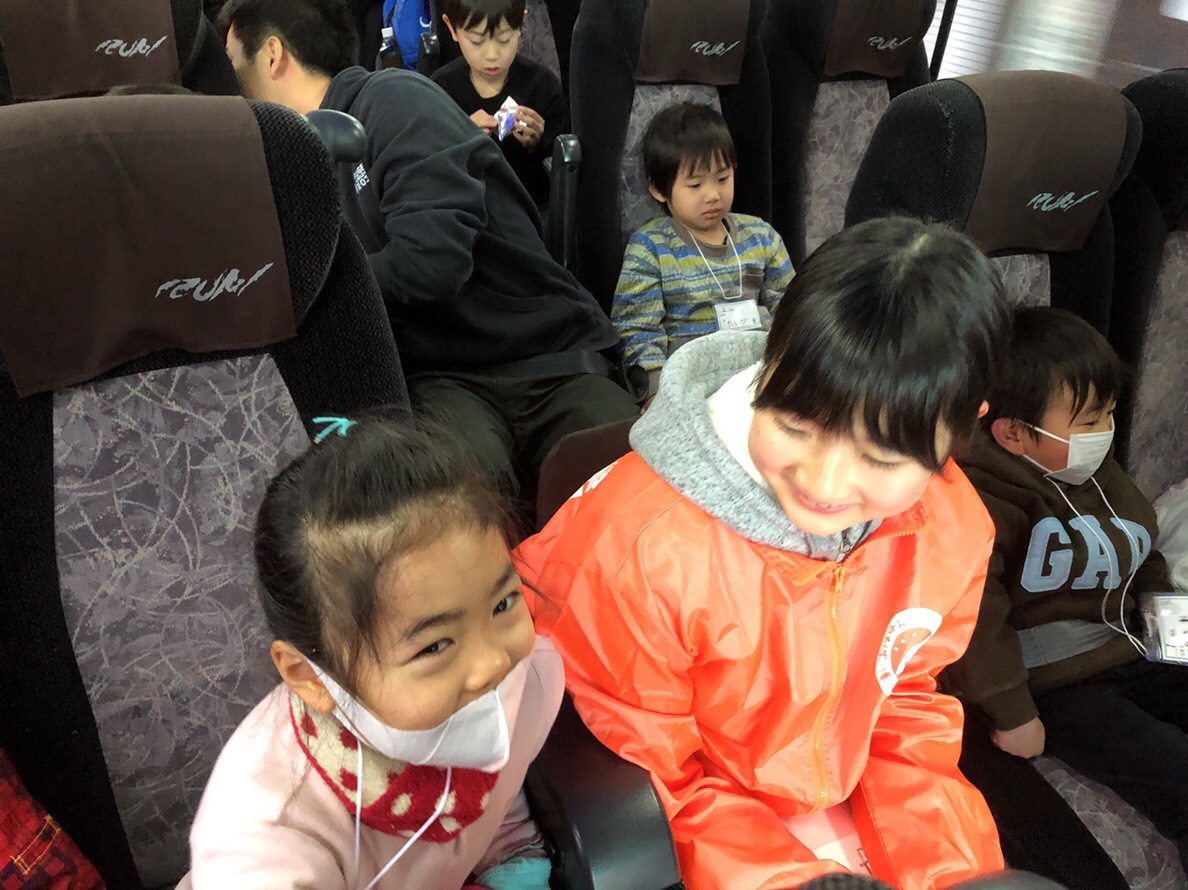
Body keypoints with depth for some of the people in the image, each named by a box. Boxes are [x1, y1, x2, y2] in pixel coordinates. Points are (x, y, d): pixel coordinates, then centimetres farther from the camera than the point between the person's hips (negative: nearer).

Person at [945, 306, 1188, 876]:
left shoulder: (1097, 473, 9)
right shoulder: (979, 504, -22)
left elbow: (1139, 554, 25)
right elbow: (974, 618, -24)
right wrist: (1011, 714, -20)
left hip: (1125, 656, 9)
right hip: (1054, 688, -9)